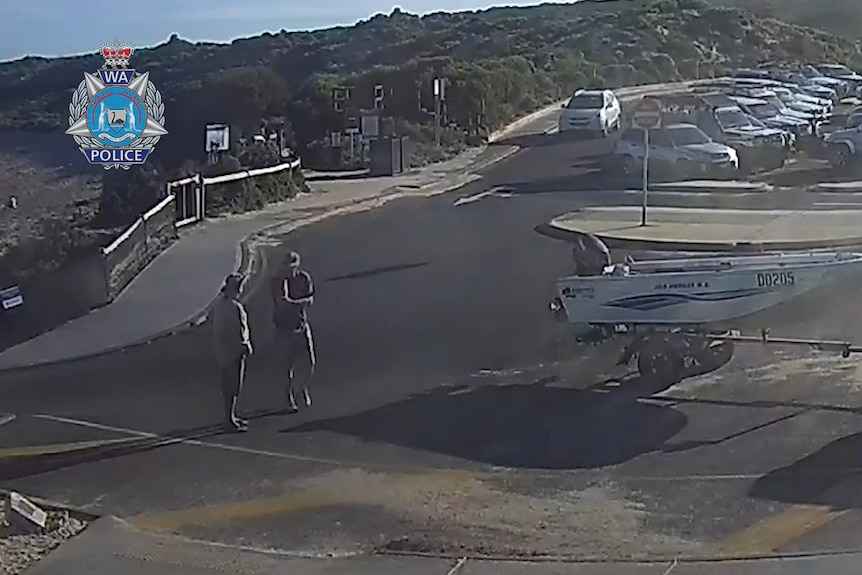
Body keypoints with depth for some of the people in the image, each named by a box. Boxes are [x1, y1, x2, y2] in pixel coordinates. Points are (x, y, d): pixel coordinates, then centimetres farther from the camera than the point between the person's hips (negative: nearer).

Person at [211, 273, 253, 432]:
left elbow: (211, 315, 22)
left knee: (228, 384, 17)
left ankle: (230, 416, 27)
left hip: (222, 349, 9)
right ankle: (230, 419, 2)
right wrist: (246, 346, -12)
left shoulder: (219, 302, 6)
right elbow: (239, 330, -23)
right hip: (233, 351, -9)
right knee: (233, 385, -2)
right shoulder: (234, 306, -22)